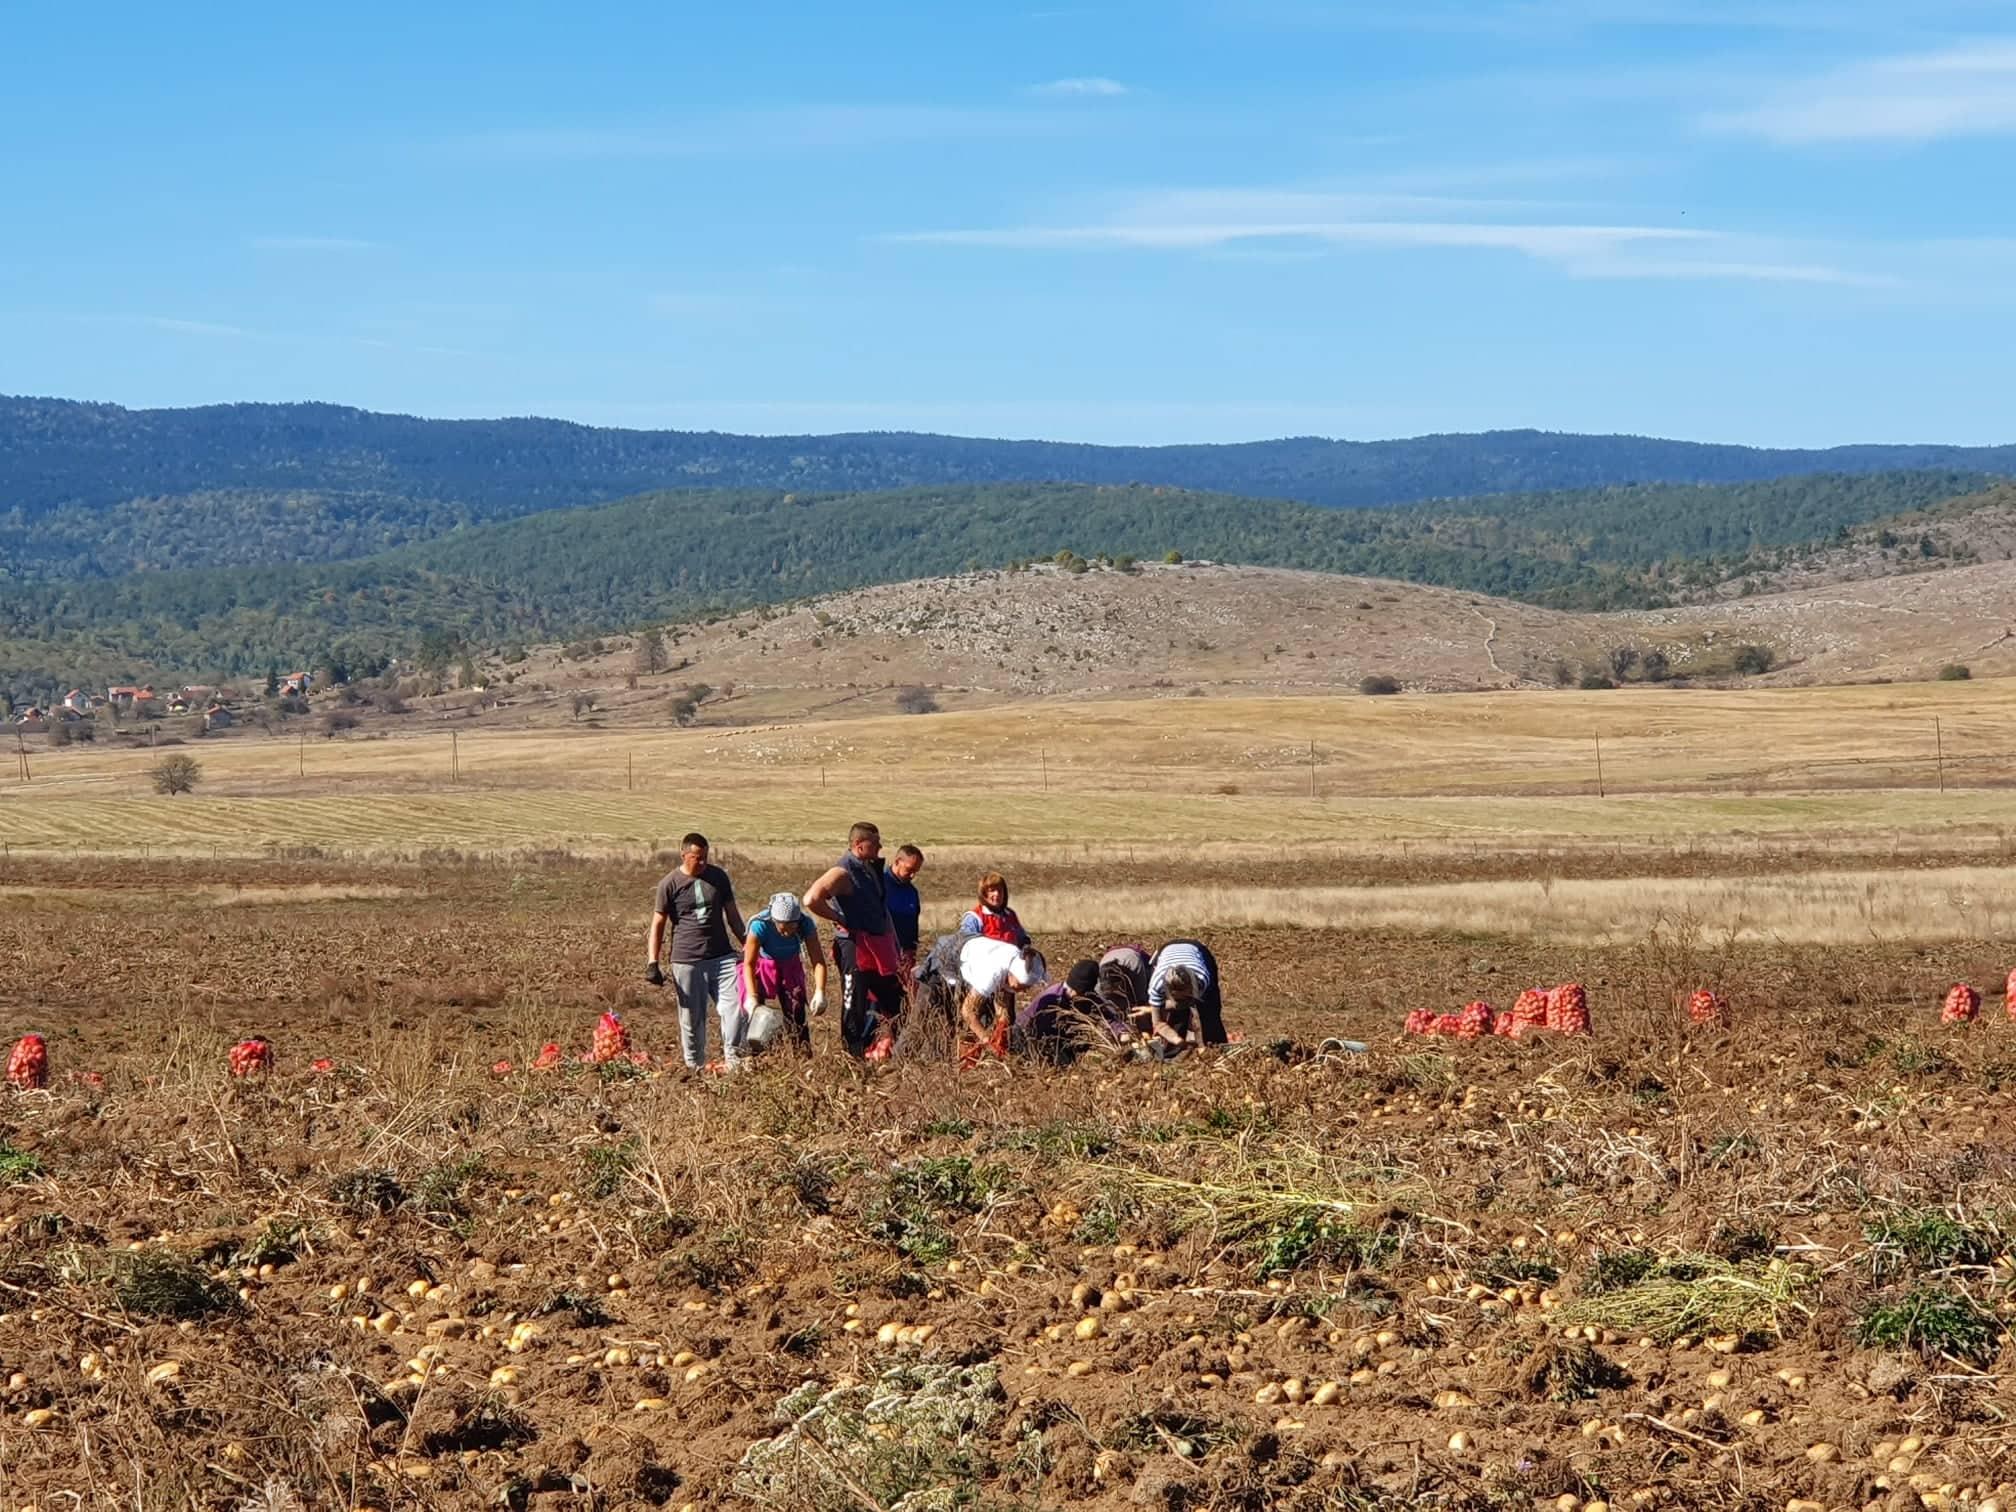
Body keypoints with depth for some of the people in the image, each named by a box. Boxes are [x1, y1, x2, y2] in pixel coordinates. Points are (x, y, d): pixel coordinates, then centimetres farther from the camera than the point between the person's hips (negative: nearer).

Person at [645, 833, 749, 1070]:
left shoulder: (718, 876, 7)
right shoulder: (670, 884, -3)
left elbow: (732, 914, 17)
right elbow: (658, 924, 0)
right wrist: (652, 963, -5)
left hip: (722, 956, 3)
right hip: (687, 962, -3)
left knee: (736, 1010, -9)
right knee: (692, 1019, 3)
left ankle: (733, 1063, 0)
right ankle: (695, 1069, 14)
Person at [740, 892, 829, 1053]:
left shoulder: (806, 925, -30)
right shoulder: (760, 926, -37)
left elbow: (818, 961, -27)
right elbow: (749, 963, -32)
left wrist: (820, 992, -40)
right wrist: (751, 996, -42)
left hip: (790, 965, 2)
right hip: (762, 965, -2)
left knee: (797, 1013, 1)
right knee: (753, 1012, -9)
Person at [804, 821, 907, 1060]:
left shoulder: (872, 869, 13)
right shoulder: (843, 872, -15)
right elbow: (811, 899, -28)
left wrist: (896, 948, 19)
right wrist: (840, 920, -17)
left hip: (881, 945, 9)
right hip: (857, 945, -9)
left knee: (893, 1000, 13)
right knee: (855, 1004, -3)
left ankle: (884, 1049, 23)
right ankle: (853, 1054, 5)